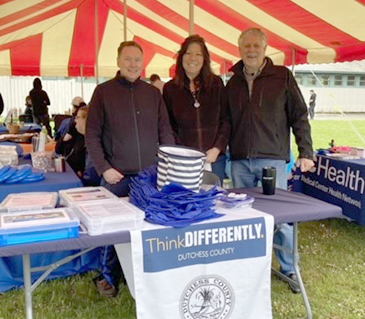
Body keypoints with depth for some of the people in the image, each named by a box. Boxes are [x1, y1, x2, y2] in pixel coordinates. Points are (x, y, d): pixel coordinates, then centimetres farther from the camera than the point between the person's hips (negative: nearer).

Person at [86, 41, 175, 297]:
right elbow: (92, 134, -1)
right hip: (117, 176, -2)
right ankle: (110, 277, 25)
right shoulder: (104, 91, 1)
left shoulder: (153, 93, 9)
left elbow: (165, 131, 11)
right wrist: (104, 168, -10)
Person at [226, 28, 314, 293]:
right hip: (240, 161, 4)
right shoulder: (233, 82, 12)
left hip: (273, 159, -3)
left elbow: (299, 115, 1)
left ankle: (289, 268, 21)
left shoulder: (282, 76, 1)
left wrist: (306, 152, -5)